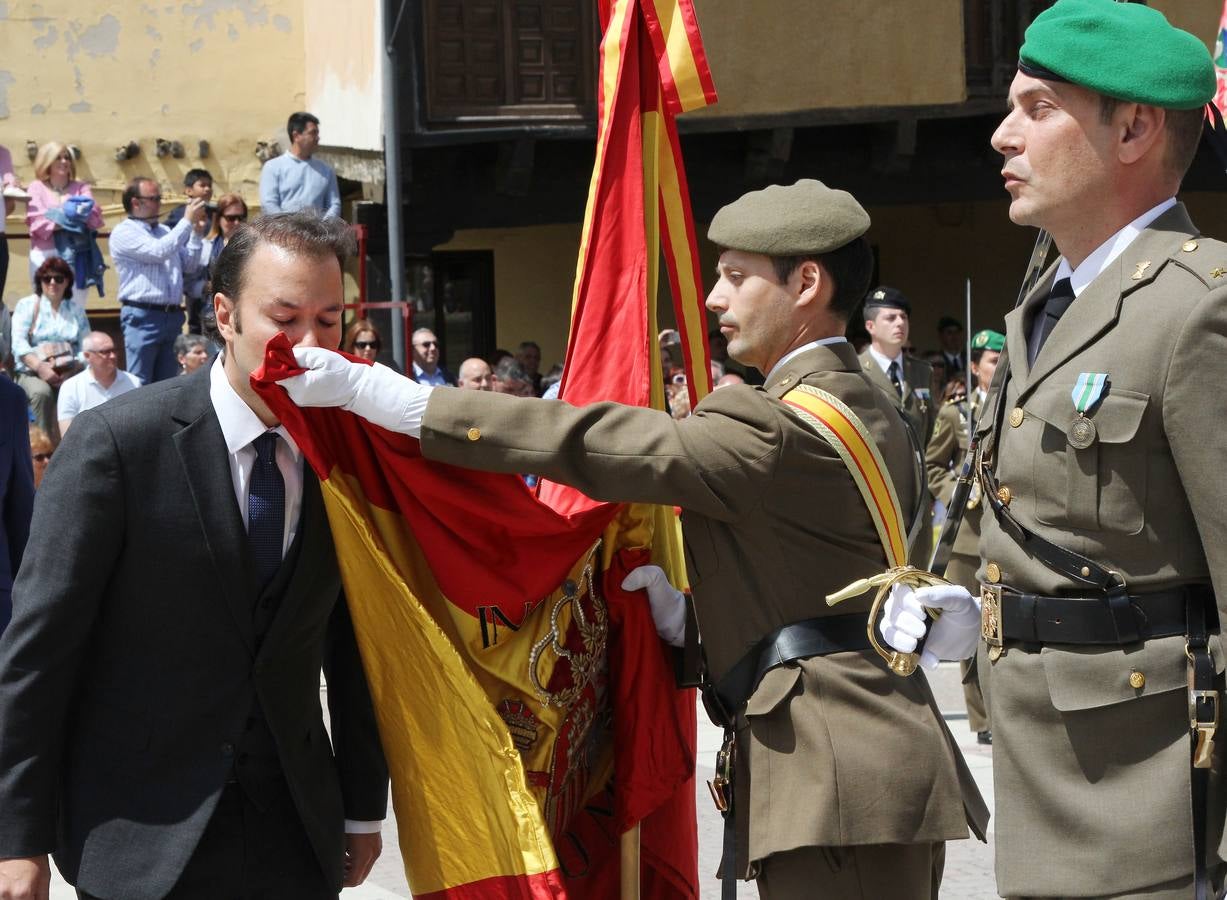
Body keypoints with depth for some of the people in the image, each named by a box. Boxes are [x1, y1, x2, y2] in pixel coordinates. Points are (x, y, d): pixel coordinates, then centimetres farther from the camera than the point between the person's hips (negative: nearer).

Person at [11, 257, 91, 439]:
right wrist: (40, 367, -19)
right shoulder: (26, 305, 11)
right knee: (41, 392, -36)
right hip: (32, 372, -1)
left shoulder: (77, 310, 17)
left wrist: (71, 371, -14)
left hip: (69, 374, 1)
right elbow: (18, 343, -2)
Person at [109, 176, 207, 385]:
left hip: (173, 316, 7)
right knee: (139, 385, -6)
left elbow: (189, 266, 19)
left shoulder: (165, 232, 19)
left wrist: (196, 232, 9)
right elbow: (158, 252, -16)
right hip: (142, 316, -7)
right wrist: (187, 221, -11)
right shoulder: (124, 233, -2)